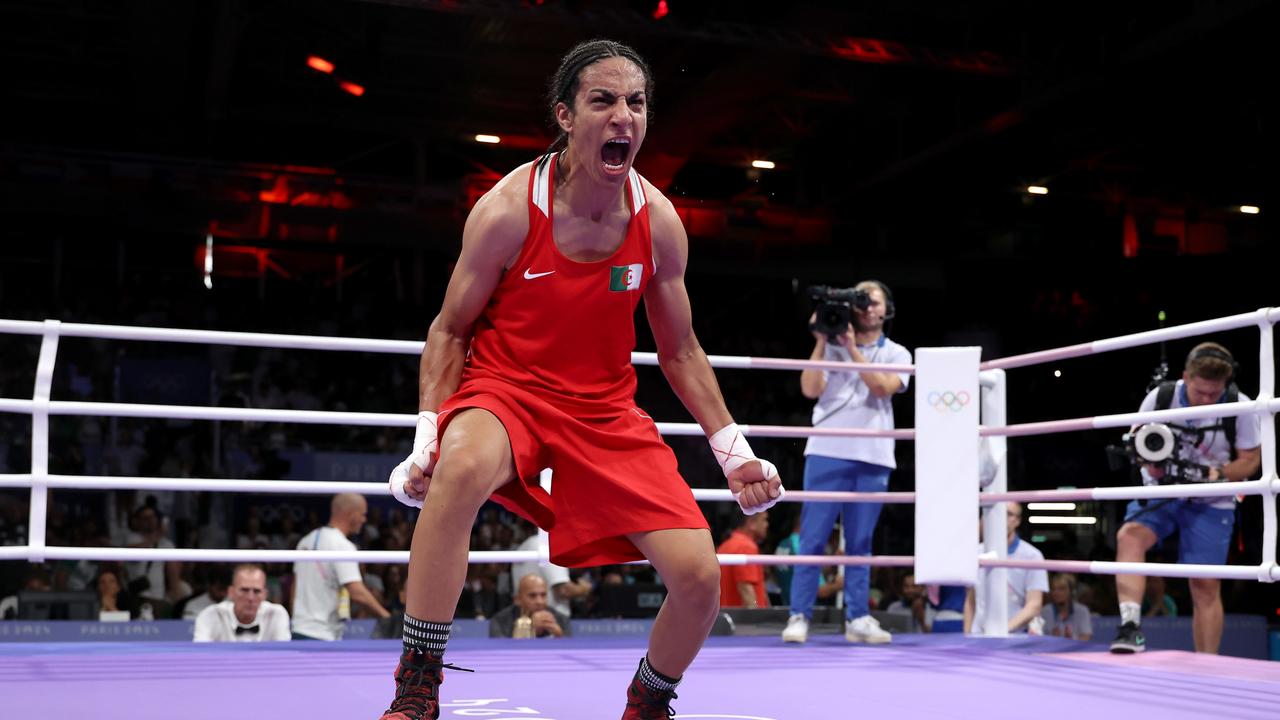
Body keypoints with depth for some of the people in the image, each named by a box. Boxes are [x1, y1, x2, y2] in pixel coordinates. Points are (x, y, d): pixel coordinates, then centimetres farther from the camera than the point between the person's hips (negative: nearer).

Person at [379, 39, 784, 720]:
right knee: (461, 467, -40)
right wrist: (427, 437, -15)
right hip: (504, 388, -3)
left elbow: (681, 353, 7)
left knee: (699, 576, -11)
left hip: (607, 409, 3)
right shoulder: (507, 209, -15)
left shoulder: (659, 221, -6)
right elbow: (450, 330, -4)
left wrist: (734, 452, 2)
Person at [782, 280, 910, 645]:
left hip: (872, 459, 1)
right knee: (812, 539, -5)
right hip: (828, 453, -1)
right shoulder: (831, 346, 11)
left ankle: (858, 619, 10)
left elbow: (883, 387, -6)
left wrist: (852, 348, -9)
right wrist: (821, 341, -4)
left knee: (860, 544, 5)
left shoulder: (897, 353, 13)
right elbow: (811, 389, -3)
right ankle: (799, 617, -3)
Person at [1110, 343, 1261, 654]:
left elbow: (1251, 459, -3)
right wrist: (1152, 463, -18)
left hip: (1210, 503, -1)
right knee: (1129, 535, -28)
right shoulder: (1160, 397, -10)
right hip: (1160, 492, 1)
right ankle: (1131, 626, -35)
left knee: (1205, 585, -2)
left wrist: (1220, 473, -23)